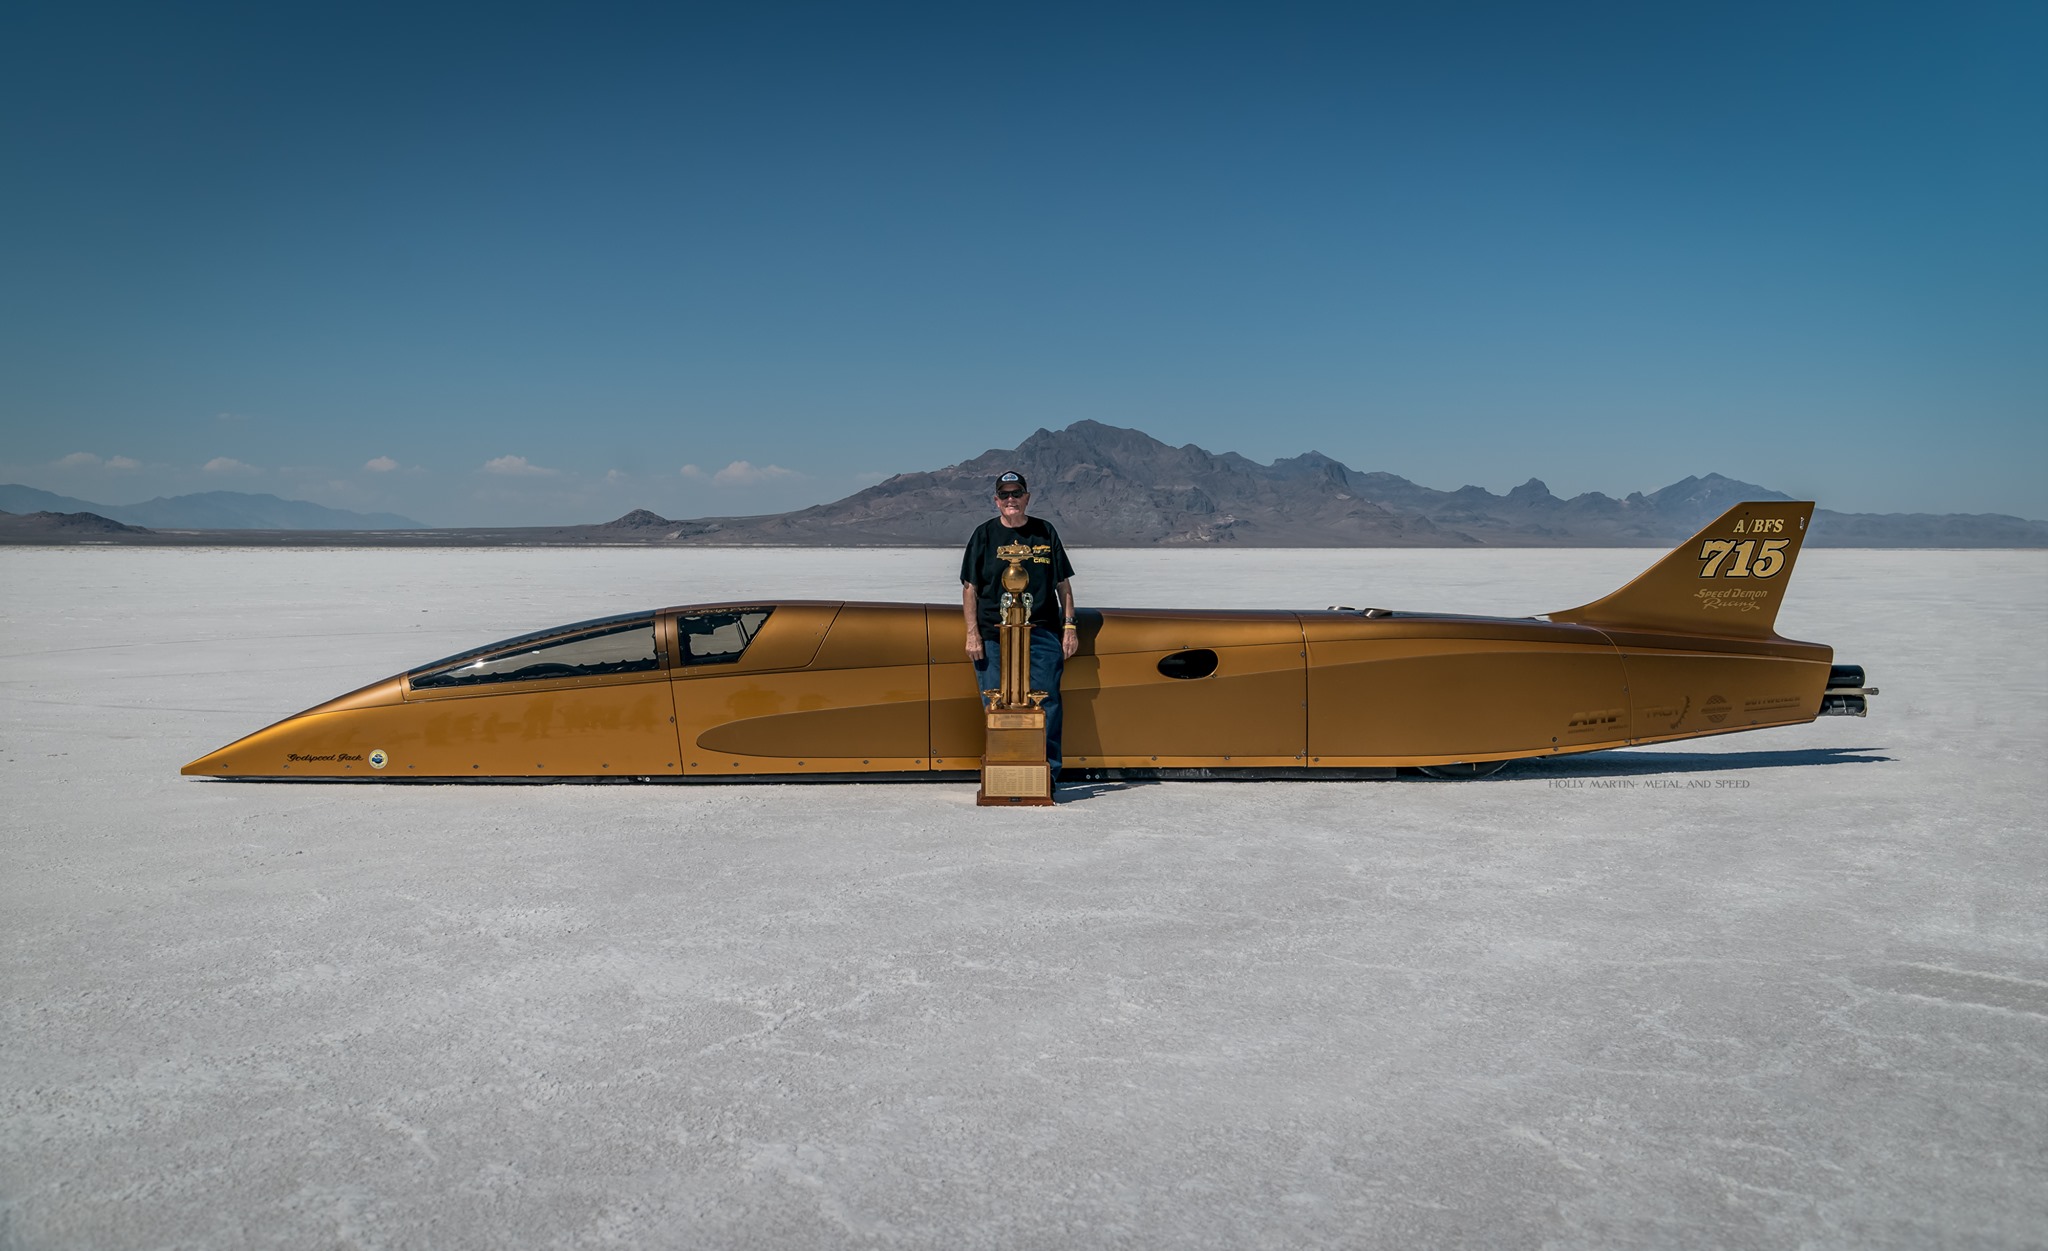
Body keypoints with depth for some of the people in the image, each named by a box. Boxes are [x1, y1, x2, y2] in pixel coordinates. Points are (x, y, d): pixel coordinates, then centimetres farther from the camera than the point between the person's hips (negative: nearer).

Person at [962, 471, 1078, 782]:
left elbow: (1063, 584, 14)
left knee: (1046, 704, -4)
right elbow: (970, 587, 6)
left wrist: (1069, 627, 6)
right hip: (993, 636, 0)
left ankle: (1048, 771, 4)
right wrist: (972, 634, -2)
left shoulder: (1045, 532, 11)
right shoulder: (984, 534, 8)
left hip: (1042, 633, 1)